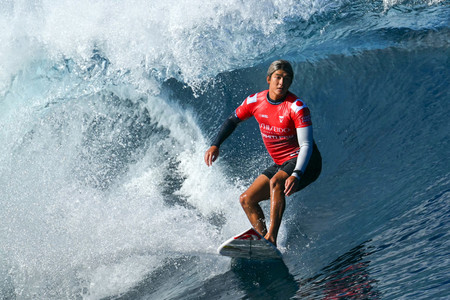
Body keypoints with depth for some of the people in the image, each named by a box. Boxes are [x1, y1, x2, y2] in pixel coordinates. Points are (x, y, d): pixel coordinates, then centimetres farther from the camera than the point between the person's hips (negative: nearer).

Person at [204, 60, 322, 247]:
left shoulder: (297, 107, -20)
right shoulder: (255, 101, -3)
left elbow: (306, 145, -26)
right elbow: (233, 120, 15)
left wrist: (296, 175, -40)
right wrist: (215, 145, 3)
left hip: (304, 163, -7)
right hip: (281, 164, 8)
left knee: (275, 182, -36)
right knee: (246, 199, 1)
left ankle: (271, 238, -39)